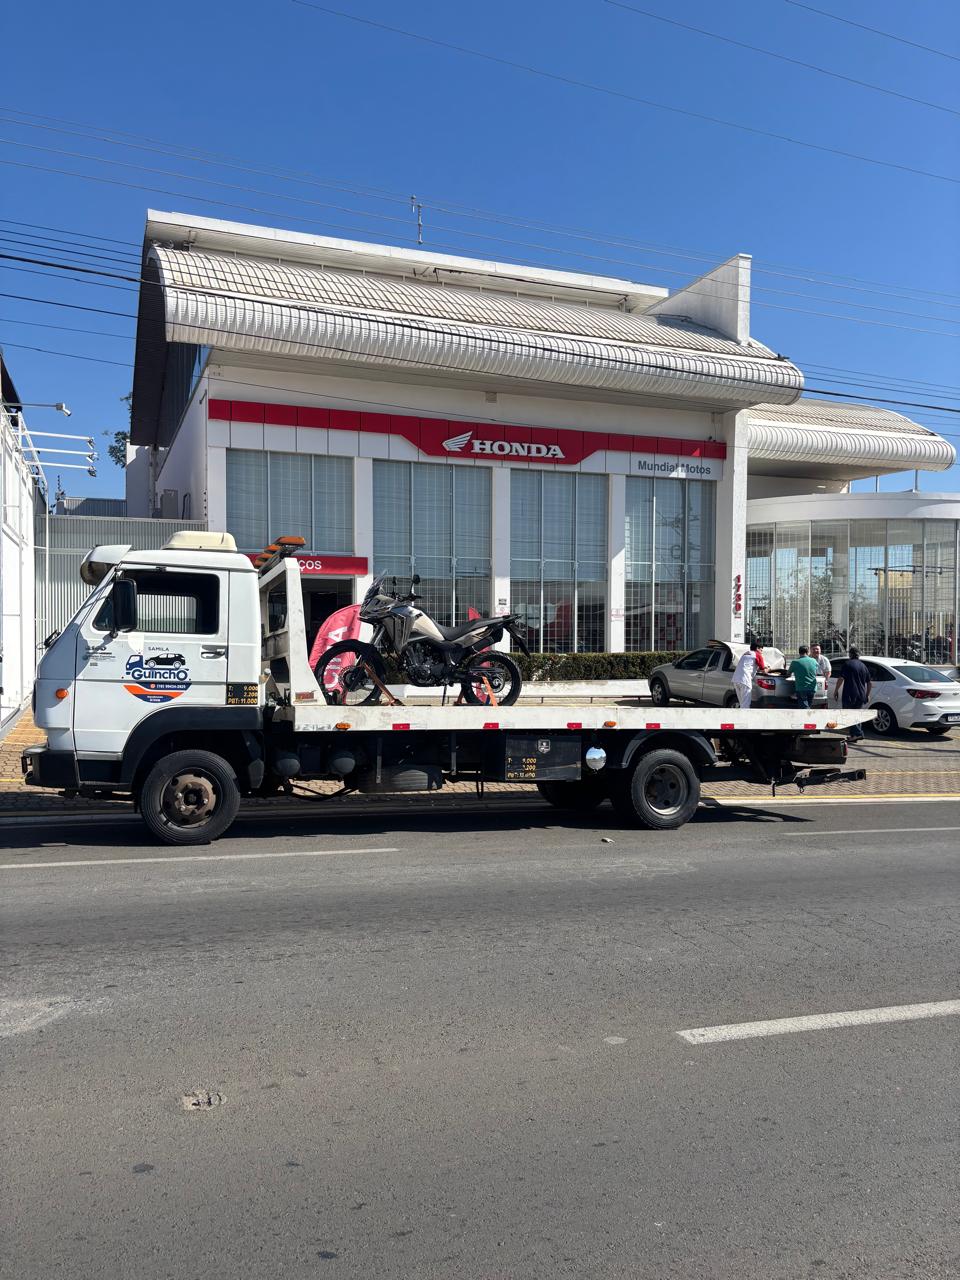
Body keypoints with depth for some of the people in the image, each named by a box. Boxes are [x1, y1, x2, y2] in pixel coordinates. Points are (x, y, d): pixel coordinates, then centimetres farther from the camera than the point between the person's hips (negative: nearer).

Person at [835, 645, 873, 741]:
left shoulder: (847, 664, -6)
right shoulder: (863, 666, 14)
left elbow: (841, 679, -14)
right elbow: (870, 683, 18)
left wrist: (836, 690, -5)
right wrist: (867, 695, 26)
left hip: (849, 695, -6)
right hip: (860, 696, 6)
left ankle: (858, 733, -13)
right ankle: (854, 735, 13)